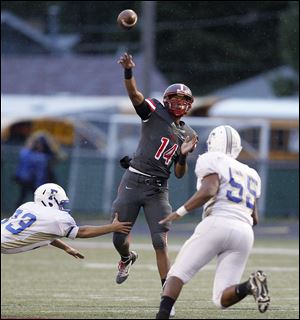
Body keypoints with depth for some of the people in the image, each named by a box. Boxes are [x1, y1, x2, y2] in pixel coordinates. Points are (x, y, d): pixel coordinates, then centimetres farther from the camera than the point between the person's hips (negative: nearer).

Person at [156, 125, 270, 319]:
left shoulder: (212, 161, 7)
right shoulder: (251, 174, 27)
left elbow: (208, 191, -13)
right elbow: (255, 219, 27)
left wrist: (181, 212, -5)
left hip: (217, 225, -5)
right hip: (244, 233, 5)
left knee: (177, 274, 3)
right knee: (223, 299, 3)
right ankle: (250, 285, -28)